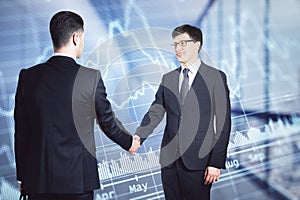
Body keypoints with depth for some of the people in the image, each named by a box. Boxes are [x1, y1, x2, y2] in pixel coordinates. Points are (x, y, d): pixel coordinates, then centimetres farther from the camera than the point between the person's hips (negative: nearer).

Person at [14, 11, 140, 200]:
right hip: (77, 178, -2)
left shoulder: (28, 76, 0)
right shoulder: (91, 77, -9)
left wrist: (22, 177, 14)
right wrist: (129, 142, 24)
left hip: (37, 179, 3)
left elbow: (21, 132, 5)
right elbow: (107, 121, 3)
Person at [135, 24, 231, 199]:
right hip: (169, 159, 4)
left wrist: (216, 162, -10)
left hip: (197, 161, -4)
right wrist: (137, 138, -14)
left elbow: (223, 123, -4)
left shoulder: (215, 77, 0)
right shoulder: (168, 79, 14)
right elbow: (155, 113, 5)